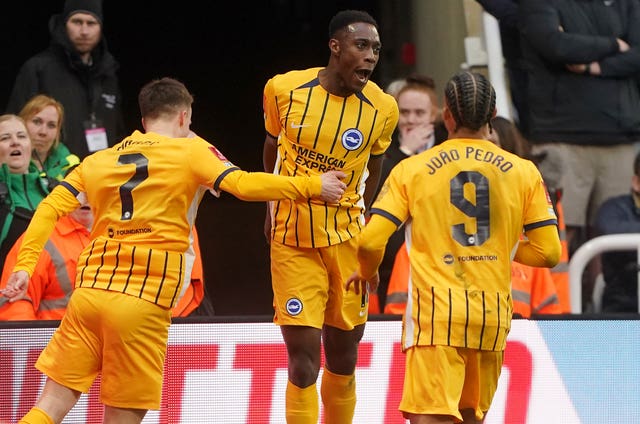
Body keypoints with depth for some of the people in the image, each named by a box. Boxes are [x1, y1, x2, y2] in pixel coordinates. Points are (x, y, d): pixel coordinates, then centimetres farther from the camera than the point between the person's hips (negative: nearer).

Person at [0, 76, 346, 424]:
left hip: (89, 290, 4)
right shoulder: (190, 151, 4)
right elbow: (243, 184, -8)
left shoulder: (99, 160, 17)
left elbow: (49, 209, 9)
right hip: (144, 301, -4)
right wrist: (312, 186, -2)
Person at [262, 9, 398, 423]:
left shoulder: (382, 108, -7)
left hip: (347, 239, 2)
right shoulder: (283, 89, -8)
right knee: (303, 360, -9)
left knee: (343, 361, 9)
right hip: (292, 240, -2)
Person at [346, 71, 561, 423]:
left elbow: (371, 240, -4)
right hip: (493, 314, 3)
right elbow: (548, 252, 4)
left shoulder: (411, 170, 1)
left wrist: (366, 273, 18)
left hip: (436, 313, -3)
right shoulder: (524, 172, 5)